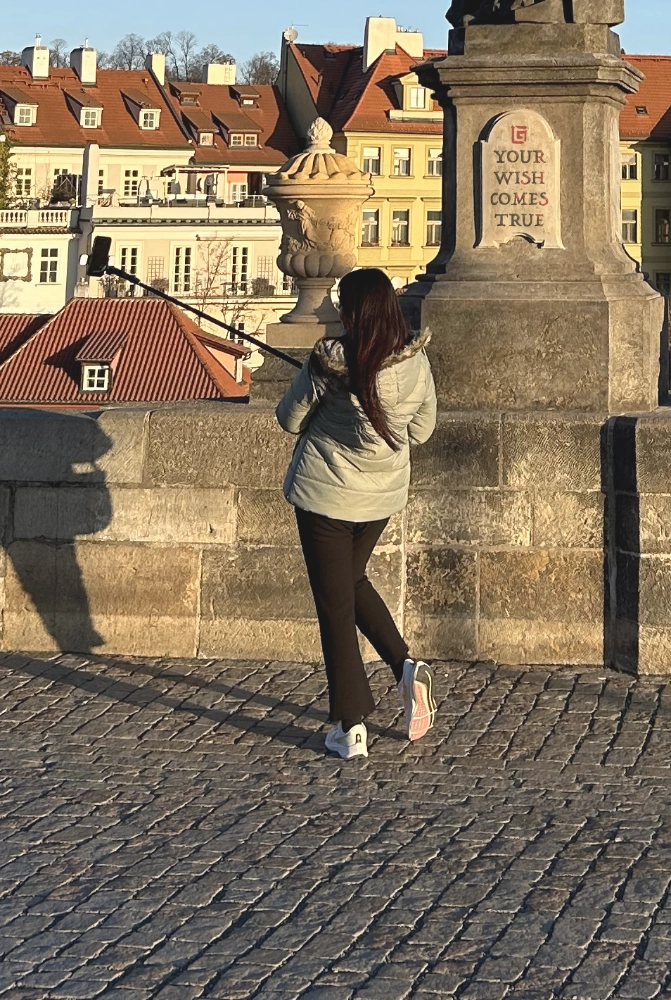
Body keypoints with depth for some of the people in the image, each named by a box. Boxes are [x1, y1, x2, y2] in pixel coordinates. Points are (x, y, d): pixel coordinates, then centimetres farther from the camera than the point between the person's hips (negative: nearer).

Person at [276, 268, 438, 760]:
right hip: (384, 495, 5)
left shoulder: (329, 361, -19)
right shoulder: (416, 363, -7)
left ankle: (351, 727, 6)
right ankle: (407, 666, 8)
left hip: (324, 493, -5)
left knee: (335, 605, 4)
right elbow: (422, 431, 5)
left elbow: (290, 419, -6)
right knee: (352, 580, 27)